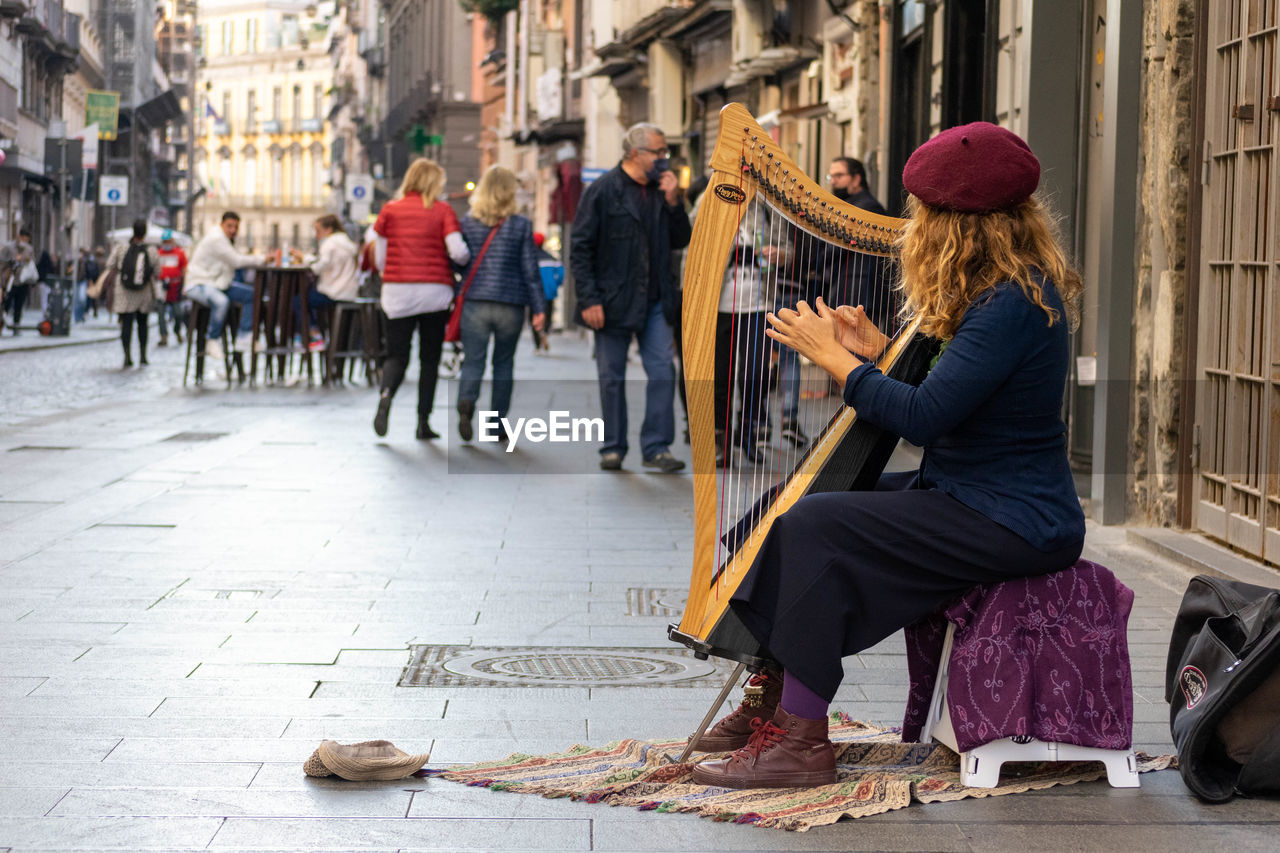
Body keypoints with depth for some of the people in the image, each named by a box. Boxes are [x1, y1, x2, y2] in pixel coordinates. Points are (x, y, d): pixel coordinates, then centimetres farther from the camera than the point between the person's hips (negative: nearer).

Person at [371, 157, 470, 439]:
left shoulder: (390, 210, 5)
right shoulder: (443, 211, -1)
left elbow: (381, 259, 8)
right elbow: (457, 251, -12)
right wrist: (468, 258, 11)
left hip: (397, 290, 1)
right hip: (435, 290, -1)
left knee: (396, 355, 5)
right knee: (429, 358, 10)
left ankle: (386, 393, -26)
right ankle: (423, 422, 6)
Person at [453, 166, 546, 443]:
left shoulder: (467, 223, 1)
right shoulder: (521, 226, -3)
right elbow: (530, 269, -3)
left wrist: (456, 300, 17)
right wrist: (539, 308, 1)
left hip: (474, 303, 0)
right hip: (510, 305, 0)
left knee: (473, 361, 1)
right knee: (503, 363, 12)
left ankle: (466, 401, -29)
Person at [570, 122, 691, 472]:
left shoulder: (661, 190, 8)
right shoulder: (603, 190, -6)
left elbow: (680, 240, 11)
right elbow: (580, 249, -7)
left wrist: (673, 202, -5)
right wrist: (588, 299, -14)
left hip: (654, 301, 4)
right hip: (613, 302, -4)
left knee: (663, 371, -4)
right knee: (612, 377, 5)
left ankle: (656, 447, 2)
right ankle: (613, 447, 17)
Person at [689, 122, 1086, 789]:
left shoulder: (1015, 303, -21)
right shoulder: (1002, 290, 10)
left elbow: (923, 416, -25)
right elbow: (949, 392, 16)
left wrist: (834, 358, -13)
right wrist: (876, 353, 6)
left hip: (1011, 525, -11)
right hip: (975, 495, 11)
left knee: (813, 528, -21)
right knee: (800, 506, 11)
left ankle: (799, 739, -17)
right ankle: (772, 698, 14)